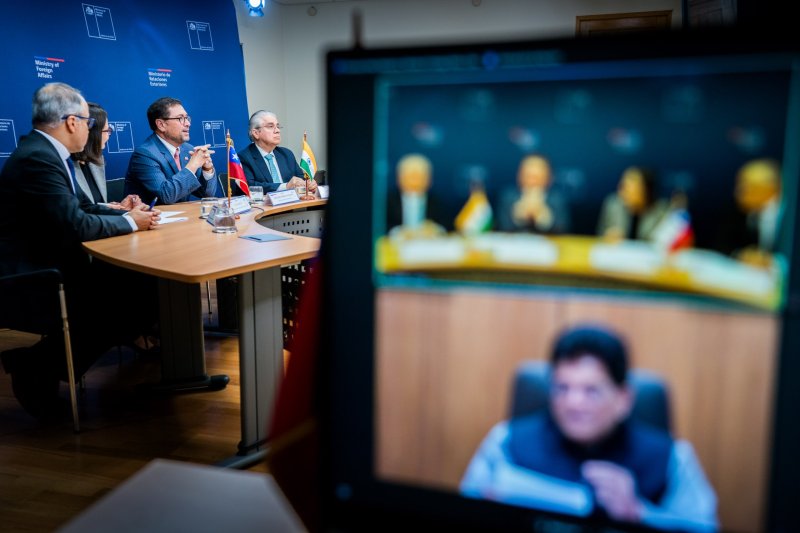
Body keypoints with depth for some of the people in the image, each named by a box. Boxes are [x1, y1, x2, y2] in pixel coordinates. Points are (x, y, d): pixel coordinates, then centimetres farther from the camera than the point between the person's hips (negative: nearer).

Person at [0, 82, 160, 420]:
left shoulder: (46, 152, 10)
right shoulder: (37, 158, -22)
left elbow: (82, 206, 15)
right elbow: (75, 225, -25)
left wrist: (129, 214, 0)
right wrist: (130, 223, -11)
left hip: (50, 267, 10)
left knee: (139, 280, 2)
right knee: (133, 287, -12)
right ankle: (40, 368, 2)